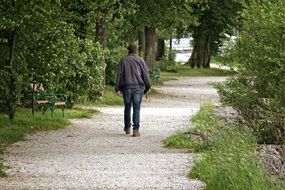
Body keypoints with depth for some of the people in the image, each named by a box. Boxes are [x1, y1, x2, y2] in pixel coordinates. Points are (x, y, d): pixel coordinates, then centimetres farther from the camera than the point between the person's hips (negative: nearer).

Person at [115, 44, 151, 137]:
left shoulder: (123, 60, 6)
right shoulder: (140, 60, 3)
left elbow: (119, 75, 2)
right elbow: (145, 74, 0)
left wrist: (117, 88, 2)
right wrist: (147, 87, 7)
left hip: (126, 87, 1)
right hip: (138, 87, -1)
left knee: (127, 107, 16)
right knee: (136, 108, -2)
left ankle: (127, 127, 25)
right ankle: (136, 129, -10)